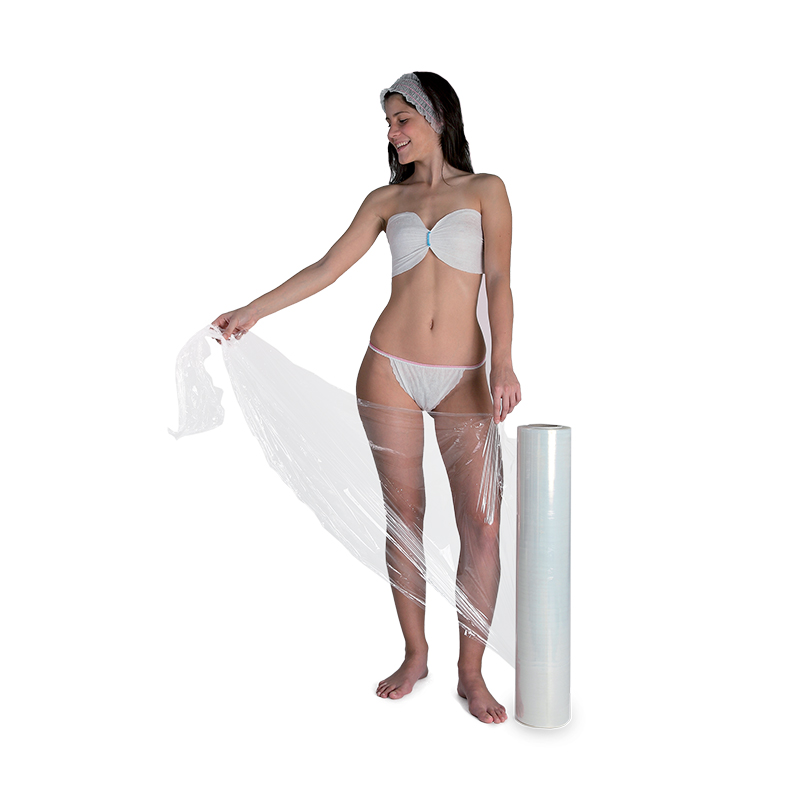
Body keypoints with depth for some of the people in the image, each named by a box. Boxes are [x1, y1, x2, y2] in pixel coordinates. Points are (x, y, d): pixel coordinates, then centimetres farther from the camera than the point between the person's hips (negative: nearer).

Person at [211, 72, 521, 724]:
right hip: (391, 369, 2)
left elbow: (499, 282, -4)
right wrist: (253, 310, 4)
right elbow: (327, 268, 10)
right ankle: (414, 656, 21)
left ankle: (472, 673, 9)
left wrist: (503, 363, -17)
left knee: (483, 522, -6)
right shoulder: (386, 200, 12)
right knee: (404, 514, 5)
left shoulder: (486, 190, 7)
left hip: (463, 378, -1)